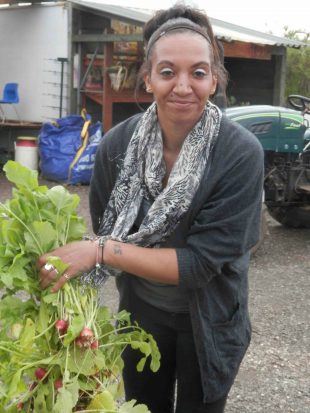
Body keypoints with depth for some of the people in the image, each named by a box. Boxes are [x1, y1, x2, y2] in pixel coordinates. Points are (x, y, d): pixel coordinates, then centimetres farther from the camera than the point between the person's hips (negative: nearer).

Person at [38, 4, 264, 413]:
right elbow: (102, 233, -4)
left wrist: (100, 252, -32)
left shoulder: (241, 153, -26)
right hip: (141, 310, 3)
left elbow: (200, 262, -27)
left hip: (209, 319, -2)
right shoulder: (117, 143, -17)